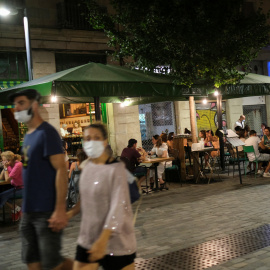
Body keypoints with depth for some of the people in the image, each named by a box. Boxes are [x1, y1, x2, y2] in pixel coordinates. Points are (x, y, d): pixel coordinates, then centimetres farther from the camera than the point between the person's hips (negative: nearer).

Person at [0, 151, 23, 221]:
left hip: (21, 188, -9)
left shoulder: (18, 165, -20)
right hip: (15, 187, 9)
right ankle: (15, 208, 2)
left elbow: (7, 180, -23)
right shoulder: (10, 165, 4)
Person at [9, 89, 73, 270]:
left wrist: (60, 209, -24)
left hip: (47, 212, -8)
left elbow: (61, 170, -18)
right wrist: (27, 208, 17)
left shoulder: (46, 133, -12)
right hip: (29, 211, 8)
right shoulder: (28, 136, 13)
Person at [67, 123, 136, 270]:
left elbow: (118, 207, -23)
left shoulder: (116, 169, -17)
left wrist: (103, 240, -31)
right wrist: (71, 213, 1)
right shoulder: (86, 165, 4)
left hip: (115, 239, -6)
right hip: (88, 238, 6)